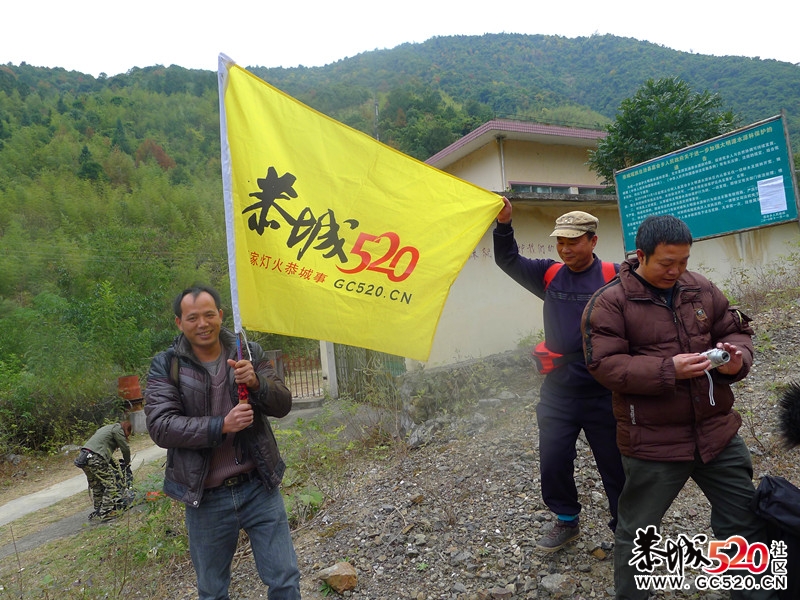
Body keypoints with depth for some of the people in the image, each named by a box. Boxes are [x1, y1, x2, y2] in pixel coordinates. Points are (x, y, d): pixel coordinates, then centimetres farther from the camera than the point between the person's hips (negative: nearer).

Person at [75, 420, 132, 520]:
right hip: (95, 458, -10)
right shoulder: (117, 428, 1)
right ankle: (106, 512, -4)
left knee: (96, 485, 22)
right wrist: (127, 463, 18)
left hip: (83, 457, 10)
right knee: (111, 483, -4)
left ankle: (98, 510, 31)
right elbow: (125, 448, 0)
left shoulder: (107, 428, 29)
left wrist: (115, 465, 37)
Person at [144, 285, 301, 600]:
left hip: (258, 487, 1)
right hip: (206, 497, 0)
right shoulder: (165, 366, -5)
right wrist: (222, 426, -26)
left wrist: (256, 383, -24)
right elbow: (160, 426, -14)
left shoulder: (249, 352, 0)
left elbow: (283, 405, -3)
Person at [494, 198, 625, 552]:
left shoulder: (613, 277, -9)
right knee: (553, 464, 12)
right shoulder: (549, 274, 4)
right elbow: (508, 261, 2)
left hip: (603, 394, -4)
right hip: (557, 394, 4)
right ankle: (567, 521, 36)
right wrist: (504, 224, -12)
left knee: (616, 466, 12)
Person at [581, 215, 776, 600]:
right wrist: (668, 370, -26)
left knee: (746, 523, 18)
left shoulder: (701, 289, 4)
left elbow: (736, 330, 13)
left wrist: (736, 358, -10)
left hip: (719, 433, 5)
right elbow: (604, 364, -18)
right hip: (652, 442, -4)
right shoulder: (609, 303, -12)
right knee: (637, 531, 13)